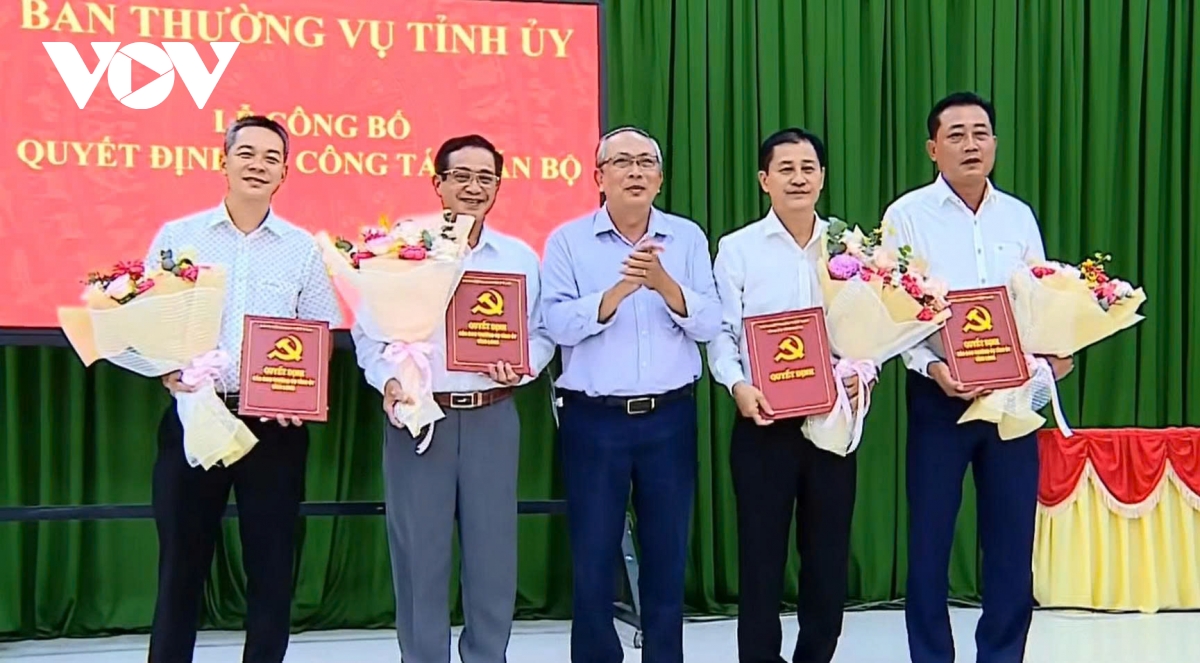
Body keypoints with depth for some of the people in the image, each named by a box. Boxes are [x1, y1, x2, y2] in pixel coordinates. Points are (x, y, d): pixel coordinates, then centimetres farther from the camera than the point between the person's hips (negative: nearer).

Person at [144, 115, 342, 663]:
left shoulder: (303, 249, 7)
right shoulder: (177, 237, 5)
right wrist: (166, 370, -14)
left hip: (276, 424, 1)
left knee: (272, 564, 6)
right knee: (181, 560, 5)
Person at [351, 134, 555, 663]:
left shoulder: (520, 258, 10)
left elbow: (541, 333, 11)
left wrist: (521, 366, -10)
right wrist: (388, 382, -14)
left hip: (492, 417, 2)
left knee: (493, 551, 7)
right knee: (419, 552, 3)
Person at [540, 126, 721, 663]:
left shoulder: (688, 238, 6)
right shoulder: (568, 241, 0)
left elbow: (708, 323, -3)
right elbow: (559, 325, -12)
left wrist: (662, 280, -19)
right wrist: (623, 286, -22)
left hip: (670, 417, 2)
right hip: (594, 418, -2)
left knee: (667, 553, 10)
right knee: (593, 556, 4)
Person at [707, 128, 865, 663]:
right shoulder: (737, 248, 2)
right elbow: (721, 333, -2)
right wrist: (738, 385, -18)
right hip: (763, 422, -2)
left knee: (829, 555, 9)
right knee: (761, 554, 2)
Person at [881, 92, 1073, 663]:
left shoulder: (1019, 217, 9)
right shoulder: (907, 215, -2)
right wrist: (931, 366, -20)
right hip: (939, 395, -3)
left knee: (1013, 538, 7)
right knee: (930, 537, 3)